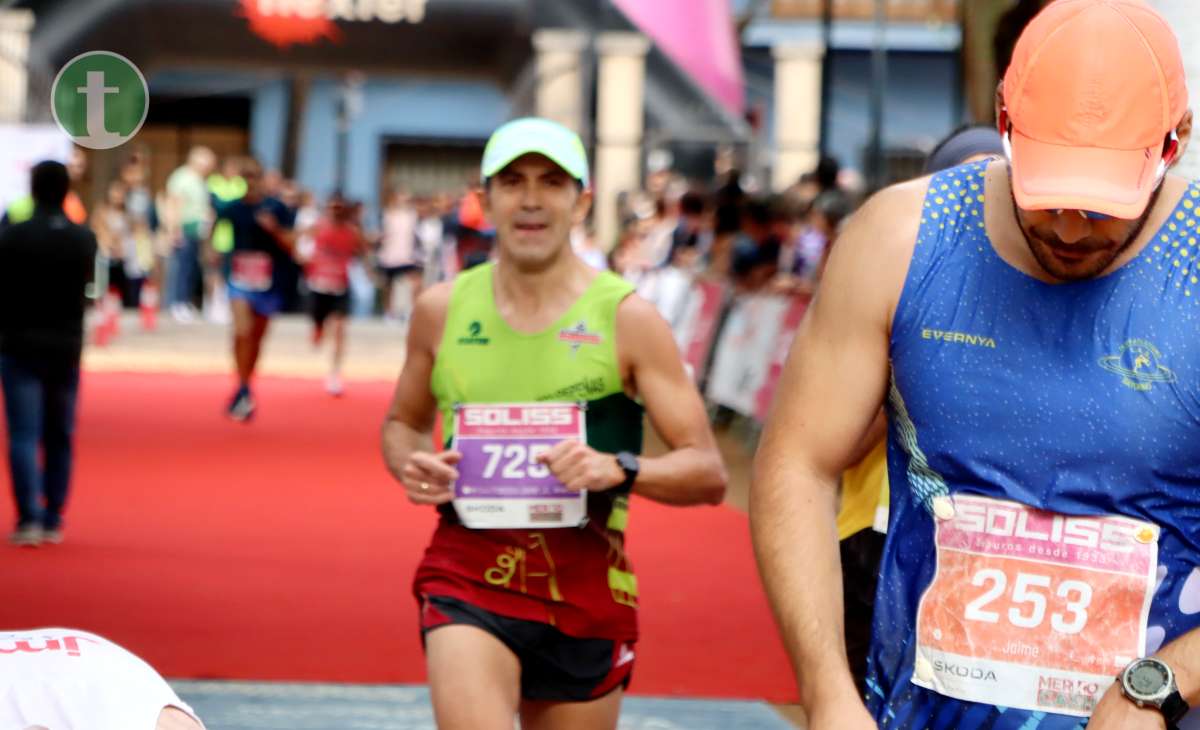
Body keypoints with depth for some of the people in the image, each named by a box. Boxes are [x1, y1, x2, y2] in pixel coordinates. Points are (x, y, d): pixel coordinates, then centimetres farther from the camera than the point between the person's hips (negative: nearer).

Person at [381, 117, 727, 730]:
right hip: (467, 576, 0)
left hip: (585, 588, 0)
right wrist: (409, 465, -1)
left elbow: (707, 472, -4)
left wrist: (619, 469, -23)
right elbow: (404, 421, 23)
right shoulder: (443, 309, 5)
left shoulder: (626, 317, -2)